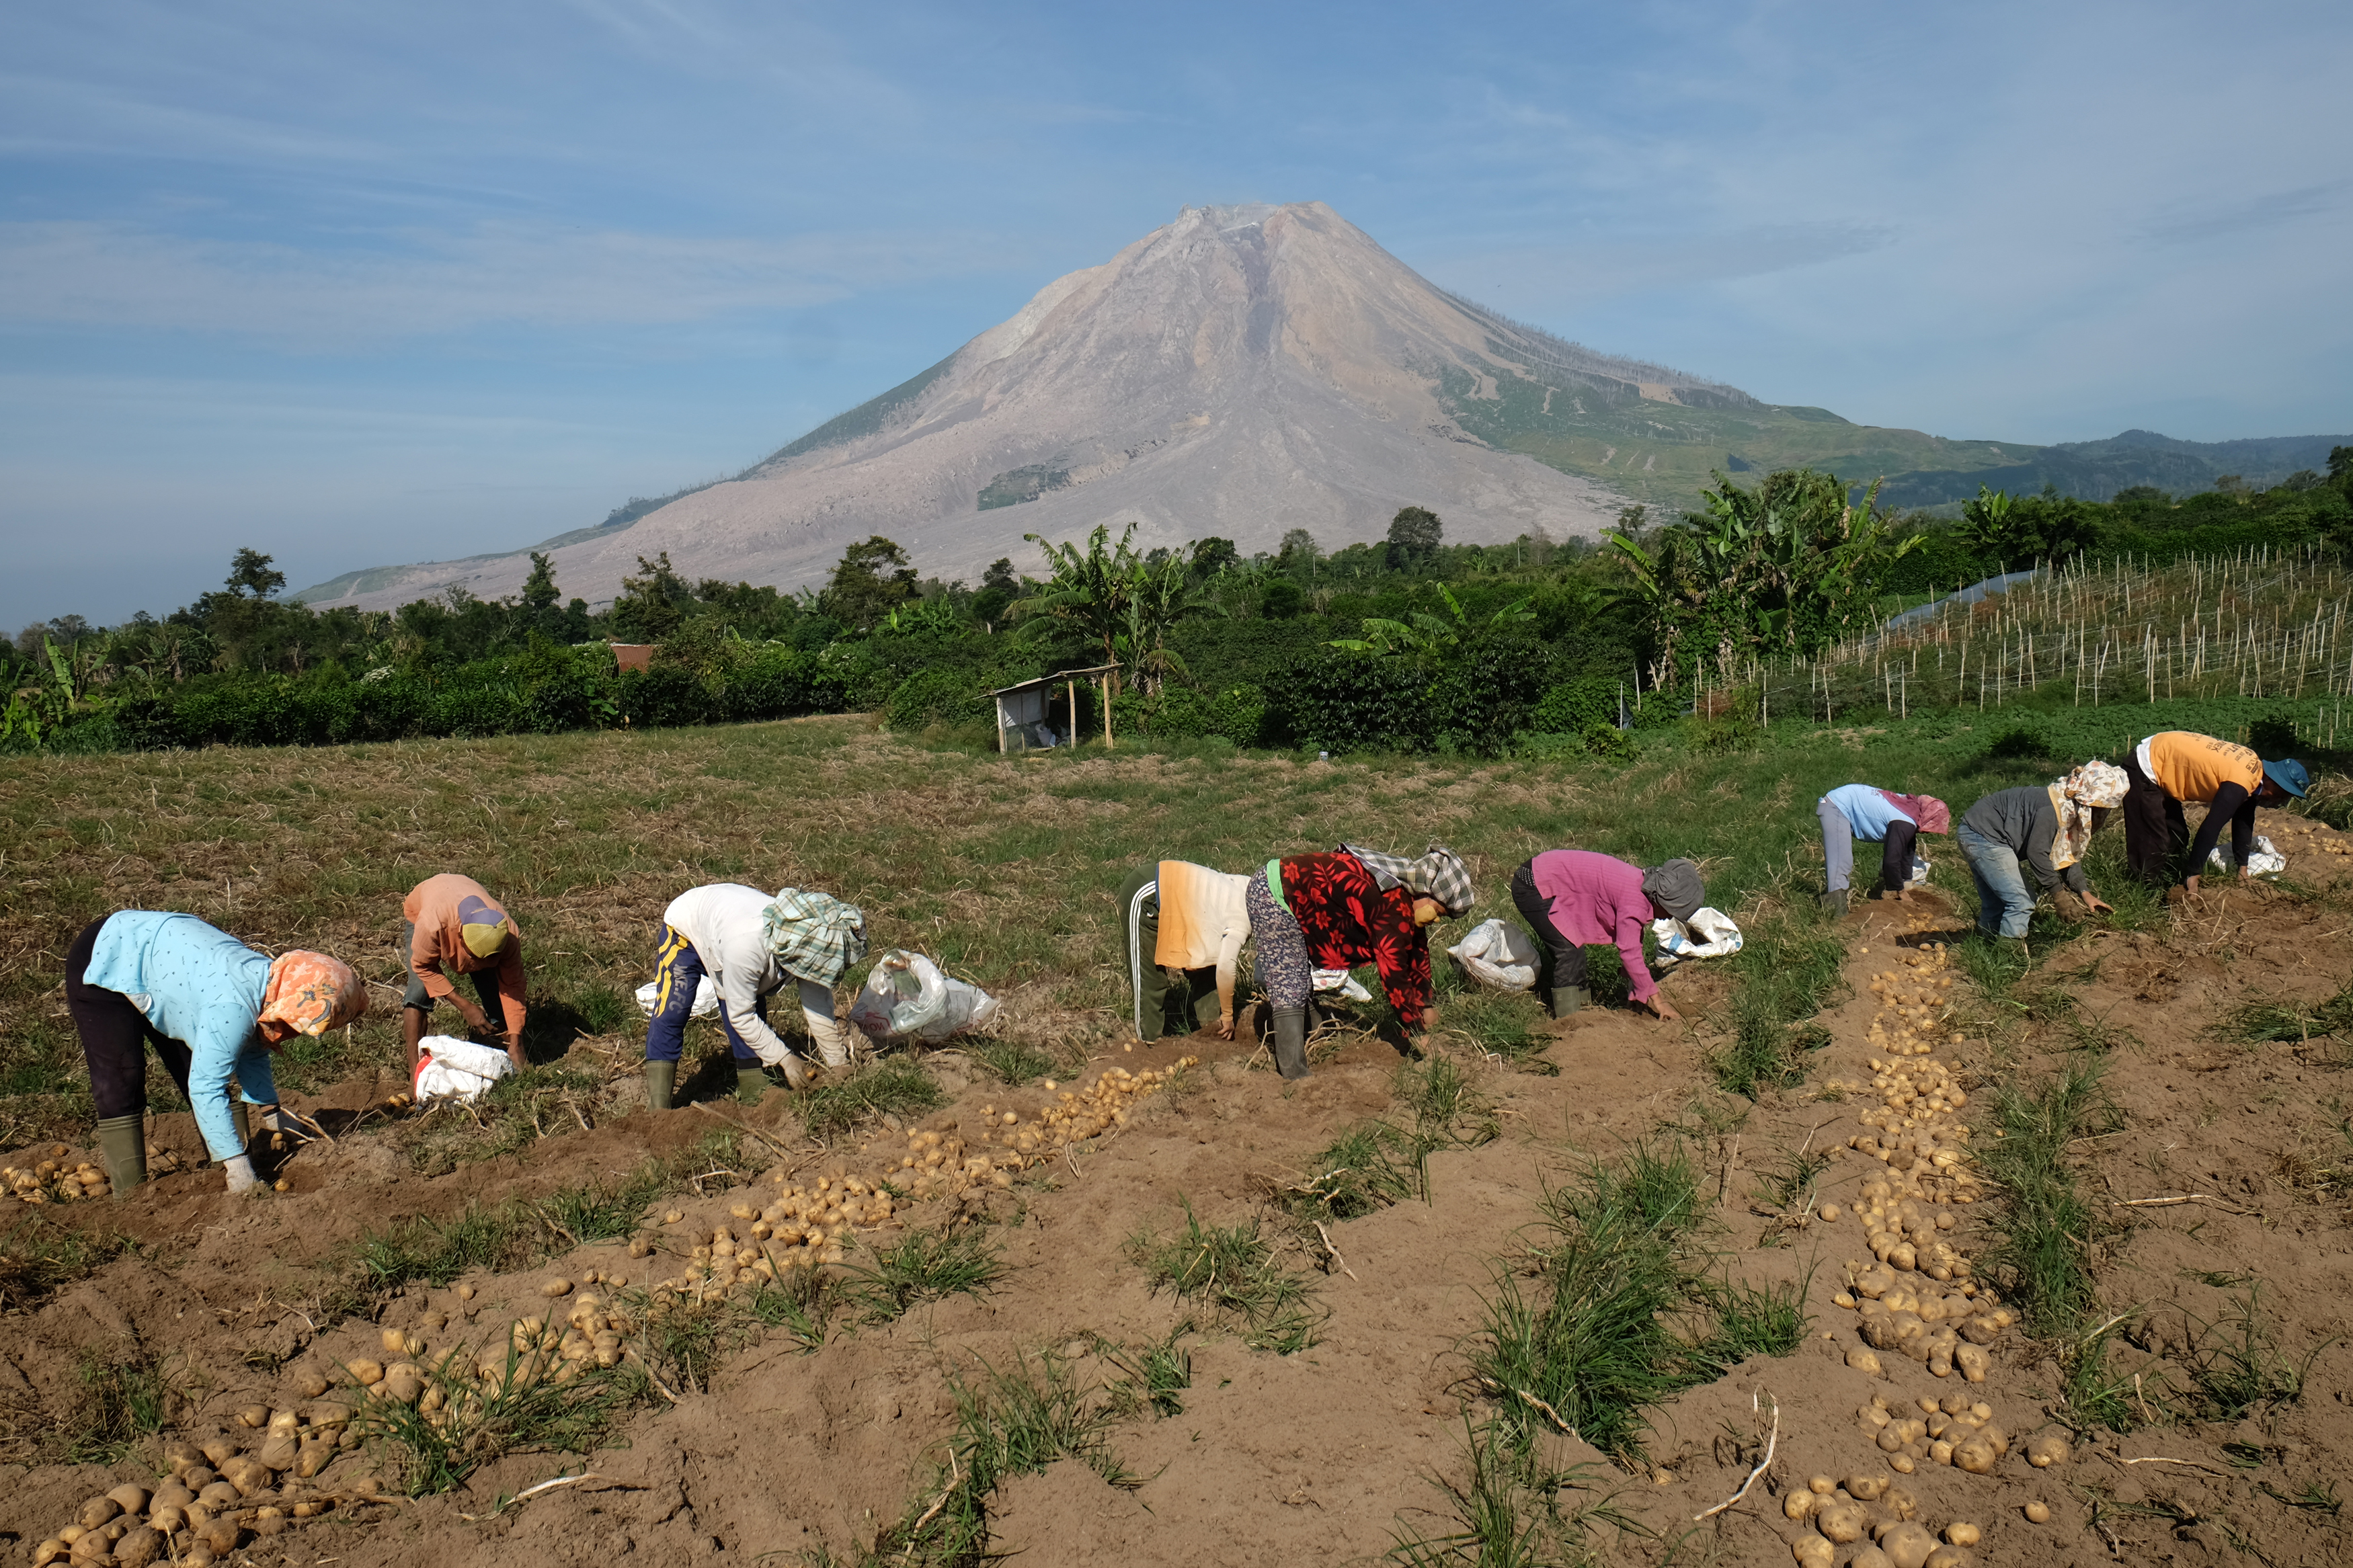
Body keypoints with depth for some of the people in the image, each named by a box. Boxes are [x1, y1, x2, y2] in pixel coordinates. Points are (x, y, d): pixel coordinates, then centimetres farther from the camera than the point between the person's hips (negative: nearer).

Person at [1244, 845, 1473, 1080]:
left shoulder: (1405, 886, 4)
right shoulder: (1393, 905, -26)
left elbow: (1417, 948, 17)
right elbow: (1393, 972, -23)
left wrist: (1424, 1005, 22)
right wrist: (1417, 1032, -13)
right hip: (1272, 895, -10)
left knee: (1301, 984, 20)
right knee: (1290, 992, -12)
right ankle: (1295, 1078, -11)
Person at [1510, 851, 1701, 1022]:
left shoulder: (1641, 884, 6)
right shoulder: (1635, 901, -24)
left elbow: (1634, 943, 14)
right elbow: (1629, 954, -22)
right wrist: (1657, 1001, -14)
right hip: (1534, 887, -10)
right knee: (1570, 950, -12)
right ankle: (1567, 1022, -4)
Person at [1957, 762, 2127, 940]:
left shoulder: (2074, 807, 7)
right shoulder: (2053, 808, -25)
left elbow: (2069, 854, 11)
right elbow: (2037, 852, -23)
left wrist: (2084, 892, 1)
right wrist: (2057, 894, -14)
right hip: (1983, 836, -11)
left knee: (1995, 905, 17)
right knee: (2021, 904, -12)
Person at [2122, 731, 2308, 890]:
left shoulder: (2255, 766, 2)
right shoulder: (2238, 785, -27)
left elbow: (2243, 819, 12)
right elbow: (2210, 829, -26)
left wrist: (2242, 867, 16)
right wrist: (2193, 874, -18)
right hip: (2145, 770, -10)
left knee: (2177, 839, 15)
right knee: (2152, 846, -10)